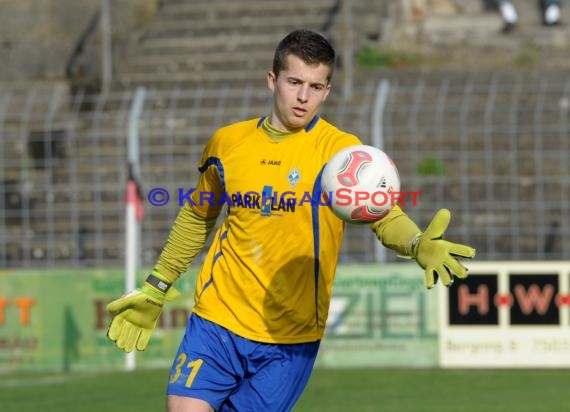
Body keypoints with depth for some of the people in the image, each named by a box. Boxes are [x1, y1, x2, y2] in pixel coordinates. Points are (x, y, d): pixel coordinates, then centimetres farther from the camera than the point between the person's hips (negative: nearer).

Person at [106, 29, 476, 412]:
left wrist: (419, 245, -42)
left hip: (291, 339, -2)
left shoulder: (341, 149, -7)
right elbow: (197, 218, 20)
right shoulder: (227, 142, 4)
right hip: (218, 316, 2)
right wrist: (156, 288, 23)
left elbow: (385, 215, -20)